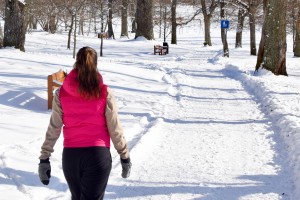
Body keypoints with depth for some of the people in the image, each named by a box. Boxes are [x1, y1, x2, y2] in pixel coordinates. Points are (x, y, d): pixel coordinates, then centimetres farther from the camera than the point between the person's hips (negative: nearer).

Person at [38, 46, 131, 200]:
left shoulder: (62, 93, -1)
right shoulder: (104, 93, -6)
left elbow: (53, 128, 0)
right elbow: (115, 128, -3)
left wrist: (44, 159, 6)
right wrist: (125, 157, 7)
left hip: (70, 155, 3)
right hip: (98, 154, -2)